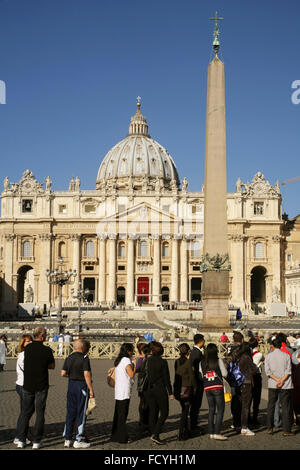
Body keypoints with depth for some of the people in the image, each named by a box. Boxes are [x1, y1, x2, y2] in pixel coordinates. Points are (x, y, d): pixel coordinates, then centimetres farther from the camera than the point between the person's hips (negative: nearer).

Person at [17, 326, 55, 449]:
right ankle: (36, 441, 6)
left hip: (27, 385, 3)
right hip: (41, 386, -3)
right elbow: (52, 366, 1)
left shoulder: (27, 348, -1)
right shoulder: (47, 350, -11)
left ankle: (21, 440, 12)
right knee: (40, 413, 5)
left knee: (26, 412, 12)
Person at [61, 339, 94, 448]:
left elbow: (63, 373, 4)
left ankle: (67, 439, 16)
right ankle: (78, 440, 5)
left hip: (71, 385, 6)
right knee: (81, 413, 2)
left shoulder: (69, 358, 6)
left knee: (70, 412, 12)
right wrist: (91, 389, -14)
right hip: (82, 386, -6)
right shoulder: (84, 358, -12)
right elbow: (86, 374, -18)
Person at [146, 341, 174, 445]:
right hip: (160, 389, -5)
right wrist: (170, 392, -3)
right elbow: (166, 378, -8)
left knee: (153, 413, 11)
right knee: (164, 413, 4)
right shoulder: (162, 362, -11)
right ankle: (155, 434, -8)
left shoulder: (148, 361, 0)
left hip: (150, 389, 5)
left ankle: (153, 434, 13)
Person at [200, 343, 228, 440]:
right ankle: (217, 433, -8)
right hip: (217, 387, -4)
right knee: (220, 409, 0)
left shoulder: (202, 362, 4)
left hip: (207, 388, 4)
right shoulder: (218, 360, -6)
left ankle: (211, 432, 15)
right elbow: (225, 374, -2)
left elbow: (201, 376, 8)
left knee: (211, 409, 13)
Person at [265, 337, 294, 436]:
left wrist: (277, 380, -9)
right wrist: (282, 380, -13)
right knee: (285, 407, 3)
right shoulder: (286, 355, -1)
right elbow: (288, 370, -9)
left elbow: (267, 371, -5)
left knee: (271, 406, 11)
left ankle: (270, 428, 12)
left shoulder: (269, 356, 2)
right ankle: (286, 430, 2)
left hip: (272, 384, 1)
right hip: (285, 385, -1)